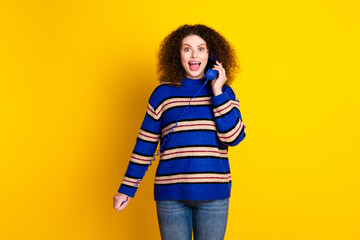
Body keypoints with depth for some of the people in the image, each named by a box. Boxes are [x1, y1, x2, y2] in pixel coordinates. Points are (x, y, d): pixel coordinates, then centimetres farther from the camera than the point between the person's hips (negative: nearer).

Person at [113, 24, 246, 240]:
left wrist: (218, 92, -9)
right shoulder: (163, 93, 3)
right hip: (171, 193, 0)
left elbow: (234, 137, -8)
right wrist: (127, 189, 7)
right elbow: (145, 145, 7)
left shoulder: (224, 92, 6)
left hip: (213, 194, 1)